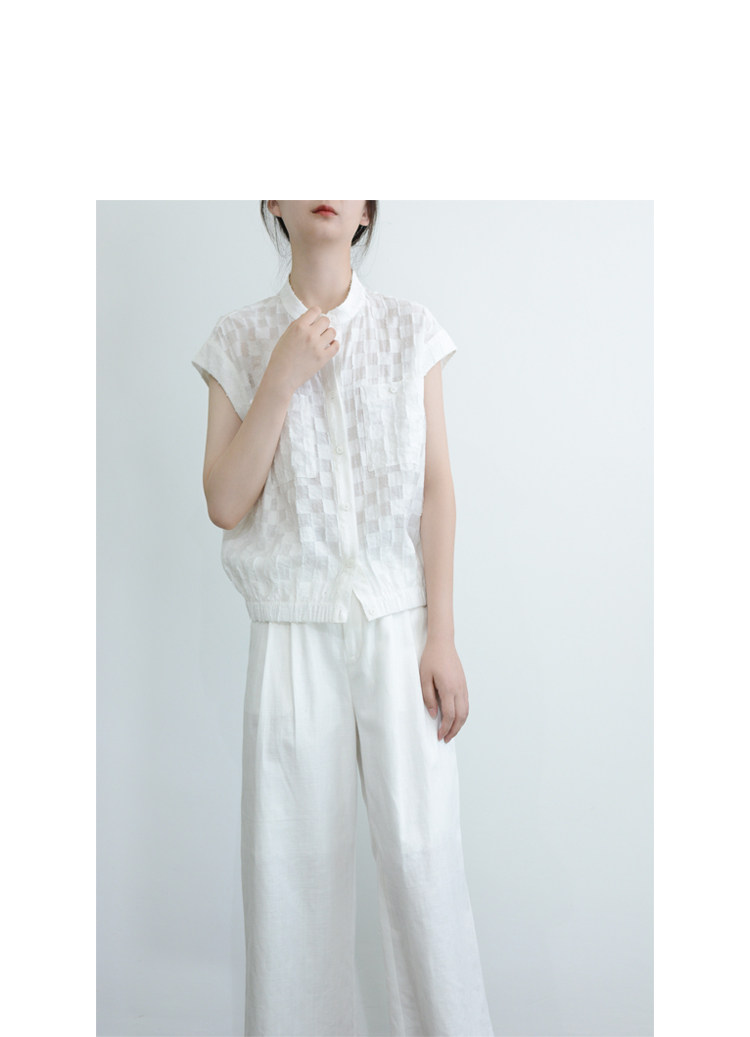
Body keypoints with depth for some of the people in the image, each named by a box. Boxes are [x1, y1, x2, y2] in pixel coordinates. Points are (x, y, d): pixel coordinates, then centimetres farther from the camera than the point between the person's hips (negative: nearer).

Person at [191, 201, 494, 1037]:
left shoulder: (411, 333, 4)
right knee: (293, 859, 5)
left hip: (397, 626, 0)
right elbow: (225, 504, -3)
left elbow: (436, 489, 2)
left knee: (423, 855, 1)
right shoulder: (239, 342, 4)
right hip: (293, 631, 1)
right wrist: (282, 376, -12)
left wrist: (441, 637, -3)